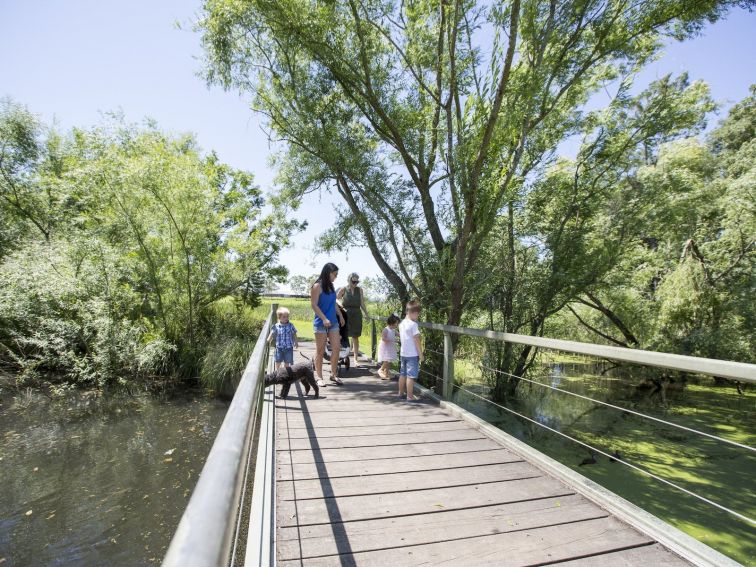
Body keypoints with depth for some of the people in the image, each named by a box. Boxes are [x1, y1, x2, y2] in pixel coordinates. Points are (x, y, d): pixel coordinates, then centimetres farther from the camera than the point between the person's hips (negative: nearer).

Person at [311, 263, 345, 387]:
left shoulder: (331, 286, 10)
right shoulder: (317, 286, -9)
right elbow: (314, 305, -13)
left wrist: (340, 315, 21)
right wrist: (324, 318, -20)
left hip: (333, 322, 6)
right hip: (321, 323, -6)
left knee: (336, 348, 2)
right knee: (320, 351, 4)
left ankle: (334, 375, 16)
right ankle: (319, 378, 13)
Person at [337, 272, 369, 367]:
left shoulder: (359, 289, 5)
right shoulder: (343, 290, -1)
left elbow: (362, 303, 9)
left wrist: (367, 314, 8)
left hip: (356, 315, 2)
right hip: (345, 315, -2)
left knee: (355, 337, 3)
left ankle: (355, 359, 7)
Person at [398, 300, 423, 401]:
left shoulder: (401, 324, 8)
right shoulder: (413, 324, -16)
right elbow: (417, 341, -16)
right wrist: (421, 354, -10)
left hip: (403, 353, 8)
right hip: (412, 354, -8)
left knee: (403, 374, 17)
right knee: (411, 375, -2)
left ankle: (401, 393, 28)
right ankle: (410, 396, 2)